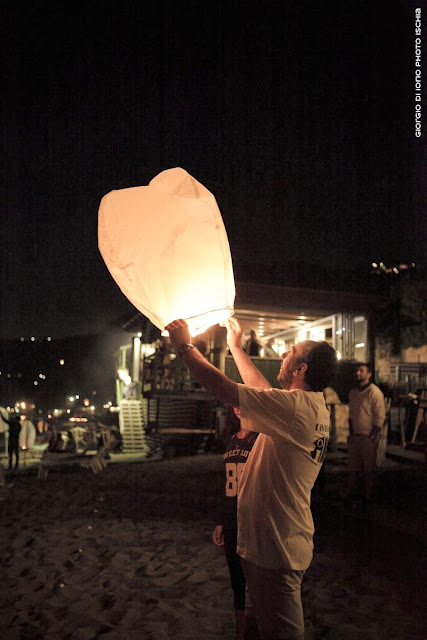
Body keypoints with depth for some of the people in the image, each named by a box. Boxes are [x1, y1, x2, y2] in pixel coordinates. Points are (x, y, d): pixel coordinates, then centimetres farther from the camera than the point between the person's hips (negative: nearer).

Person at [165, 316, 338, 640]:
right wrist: (235, 346, 25)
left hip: (274, 549, -9)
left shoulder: (296, 406, -25)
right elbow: (262, 389, 18)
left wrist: (186, 346, -12)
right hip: (288, 543, 9)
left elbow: (223, 387, -26)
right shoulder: (315, 407, 5)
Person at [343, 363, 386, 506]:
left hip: (368, 437, -6)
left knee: (368, 469, 6)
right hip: (354, 436, 6)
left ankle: (367, 498, 18)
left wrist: (371, 437, -13)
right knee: (352, 468, 15)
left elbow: (380, 417, -14)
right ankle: (348, 494, 26)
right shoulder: (353, 392, 9)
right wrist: (351, 432, 10)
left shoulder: (374, 392, -14)